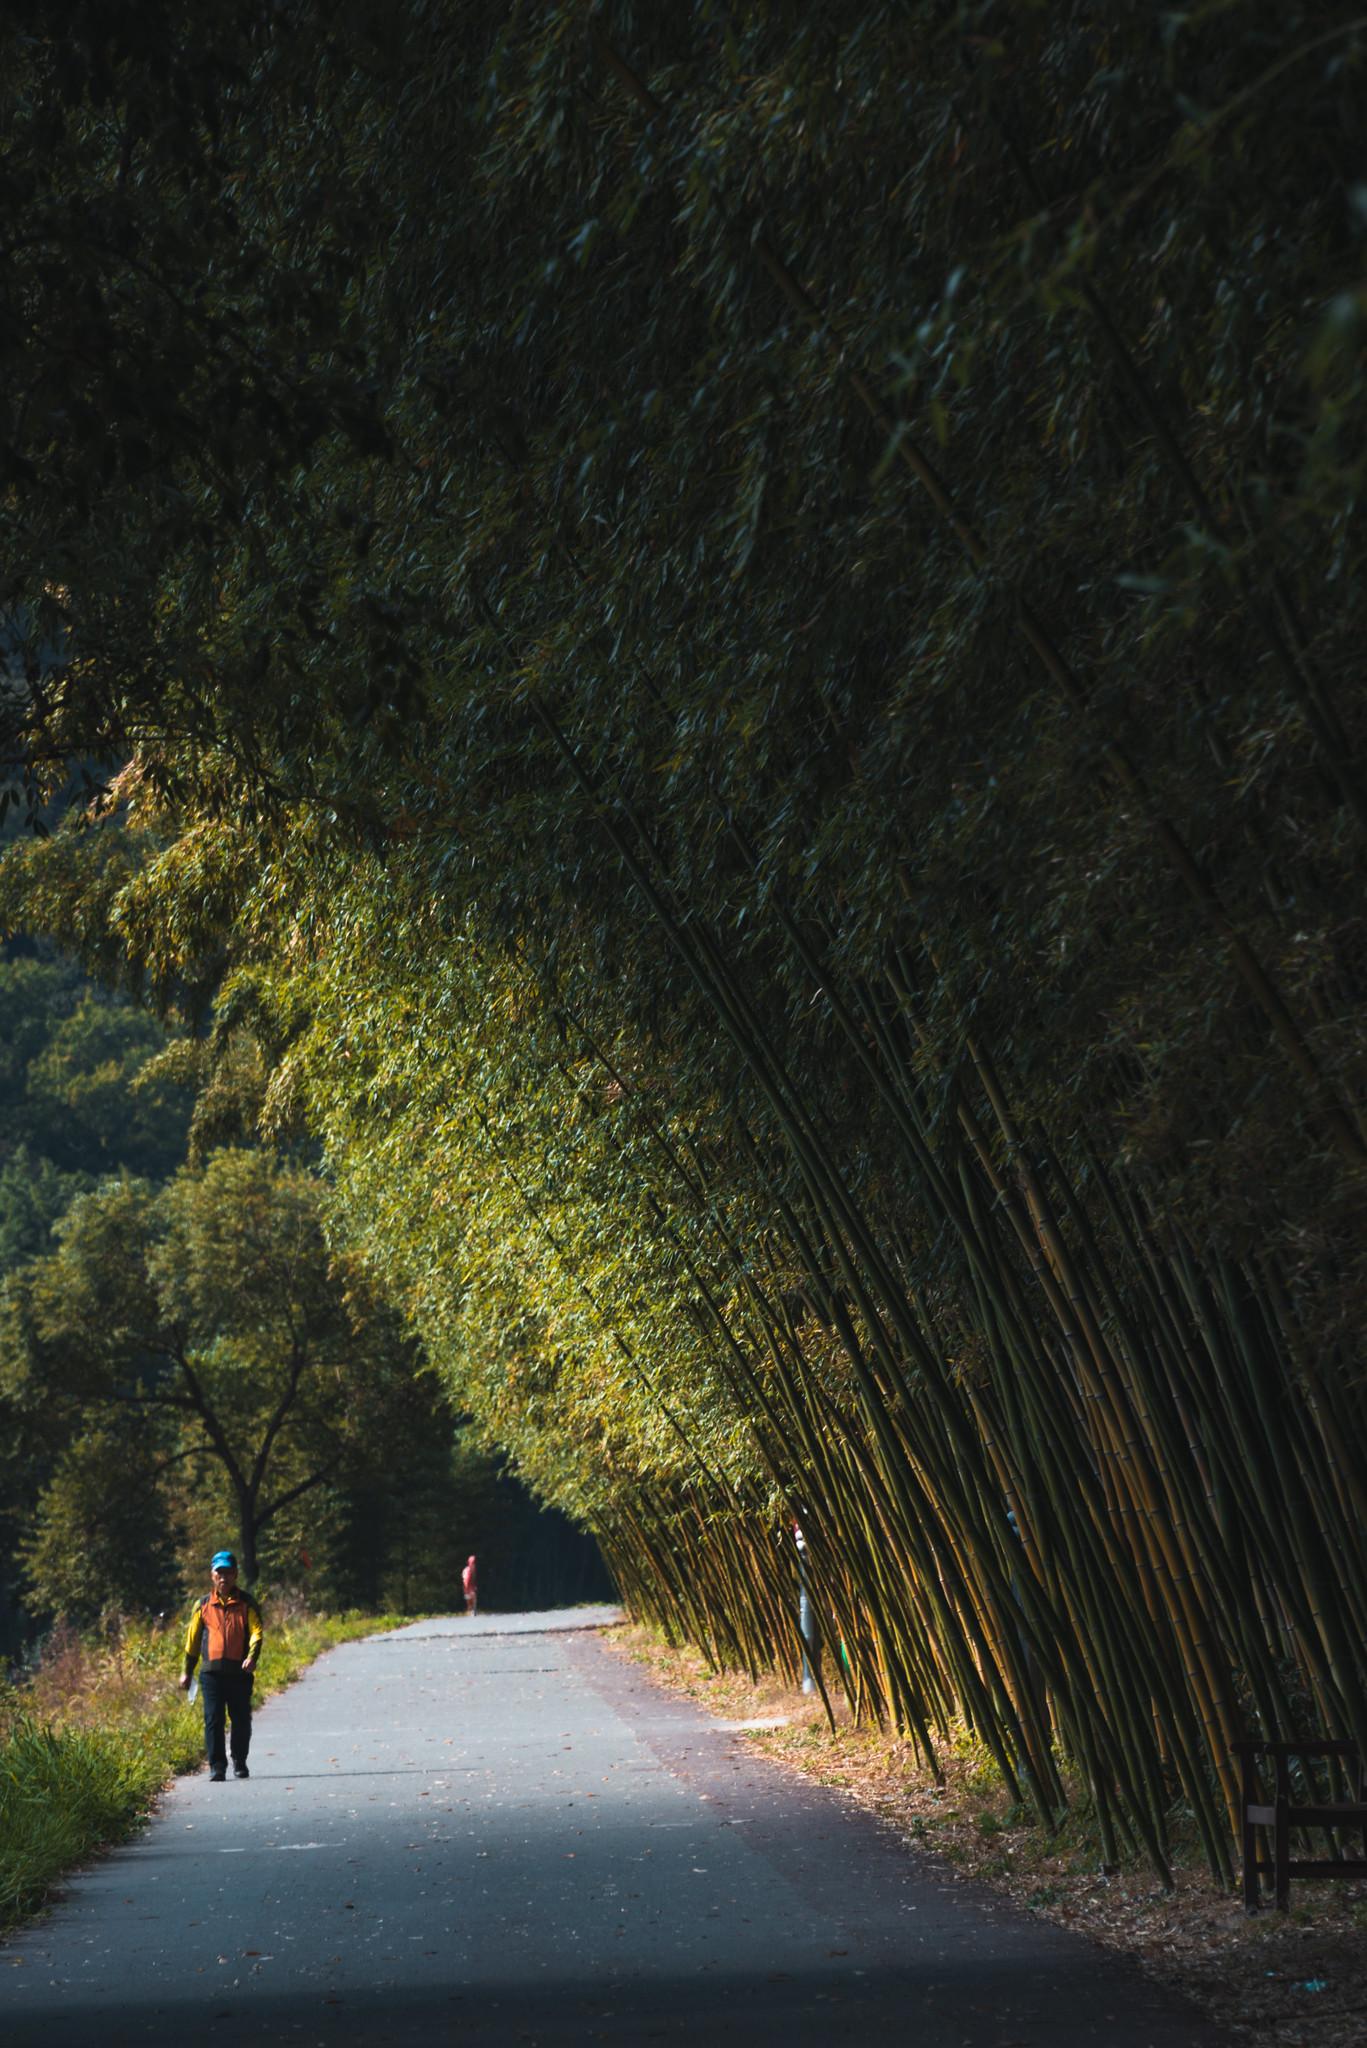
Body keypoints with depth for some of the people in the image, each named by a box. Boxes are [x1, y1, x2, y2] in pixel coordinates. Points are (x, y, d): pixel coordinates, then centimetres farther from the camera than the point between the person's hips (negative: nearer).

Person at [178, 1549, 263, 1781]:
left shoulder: (246, 1603, 7)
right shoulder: (204, 1605, 12)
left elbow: (256, 1631, -4)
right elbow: (193, 1638, 18)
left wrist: (252, 1656, -22)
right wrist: (187, 1671, 18)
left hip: (240, 1672, 0)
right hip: (211, 1673, 1)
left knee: (241, 1720, 7)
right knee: (213, 1720, -7)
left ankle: (240, 1763, 24)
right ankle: (217, 1766, -2)